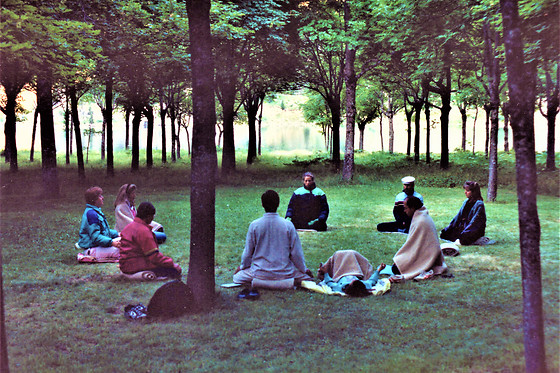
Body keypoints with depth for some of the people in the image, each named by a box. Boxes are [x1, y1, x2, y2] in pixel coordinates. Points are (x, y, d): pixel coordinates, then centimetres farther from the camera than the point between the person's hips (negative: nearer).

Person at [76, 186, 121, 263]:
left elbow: (104, 230, 25)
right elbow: (95, 237, -24)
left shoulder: (96, 211, 15)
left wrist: (117, 234, 14)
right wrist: (111, 242, -30)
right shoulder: (91, 213, -19)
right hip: (92, 249, -11)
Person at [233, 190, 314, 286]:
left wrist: (242, 266, 24)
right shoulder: (288, 225, -8)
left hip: (260, 274, 0)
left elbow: (248, 252, 3)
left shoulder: (254, 225, -7)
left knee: (236, 277, 21)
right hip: (284, 273, 0)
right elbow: (296, 253, -2)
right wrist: (304, 269, 16)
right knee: (306, 276, 21)